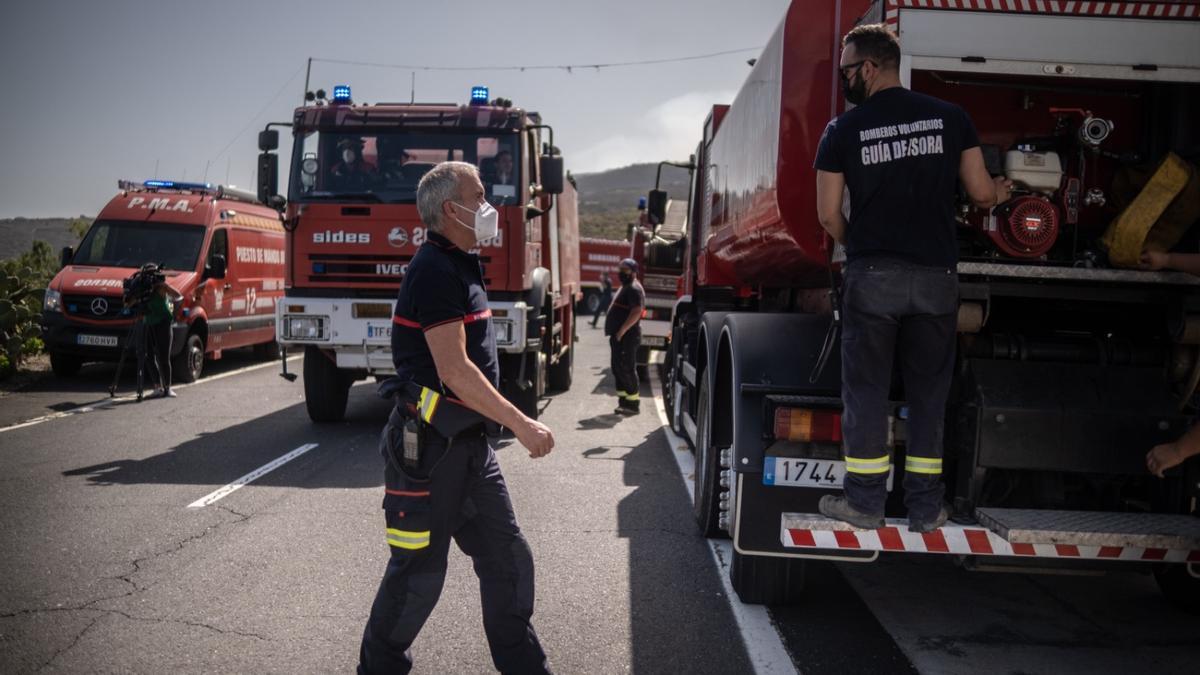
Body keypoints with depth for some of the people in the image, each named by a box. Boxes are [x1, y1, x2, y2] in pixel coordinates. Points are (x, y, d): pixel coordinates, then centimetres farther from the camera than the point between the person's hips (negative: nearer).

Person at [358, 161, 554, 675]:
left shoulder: (459, 266, 14)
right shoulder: (436, 270, -17)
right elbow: (453, 371, -23)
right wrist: (522, 425, -20)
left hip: (468, 443, 9)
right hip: (429, 446, -9)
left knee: (508, 559, 11)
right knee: (420, 572, 3)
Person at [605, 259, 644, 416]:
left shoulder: (634, 289, -13)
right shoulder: (625, 287, 20)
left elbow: (636, 312, -24)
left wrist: (622, 331, -24)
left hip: (627, 337, -11)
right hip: (620, 337, 11)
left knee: (626, 369, -8)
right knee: (618, 368, 12)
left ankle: (632, 403, -3)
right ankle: (624, 401, 19)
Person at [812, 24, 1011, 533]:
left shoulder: (844, 130, -2)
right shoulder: (950, 117, 4)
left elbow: (829, 214, -1)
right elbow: (980, 192, 7)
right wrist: (1000, 193, 31)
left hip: (872, 276, -2)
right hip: (936, 276, 2)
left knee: (866, 390, 7)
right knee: (928, 394, 10)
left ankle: (865, 502, 10)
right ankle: (925, 508, 15)